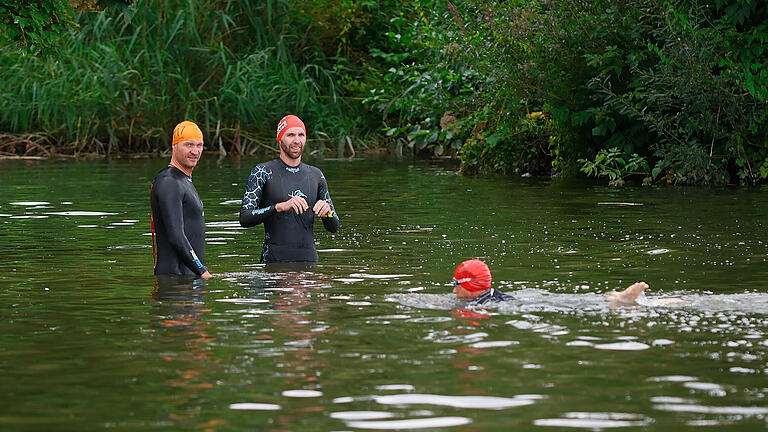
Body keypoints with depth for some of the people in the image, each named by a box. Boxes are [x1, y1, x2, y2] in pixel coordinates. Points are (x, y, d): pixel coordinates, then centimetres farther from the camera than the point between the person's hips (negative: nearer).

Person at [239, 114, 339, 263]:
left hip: (309, 258, 3)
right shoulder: (263, 172, 0)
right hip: (275, 259, -3)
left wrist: (327, 210, -8)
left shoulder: (315, 175, 13)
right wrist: (280, 206, -24)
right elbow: (245, 219, -11)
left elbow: (333, 227, 15)